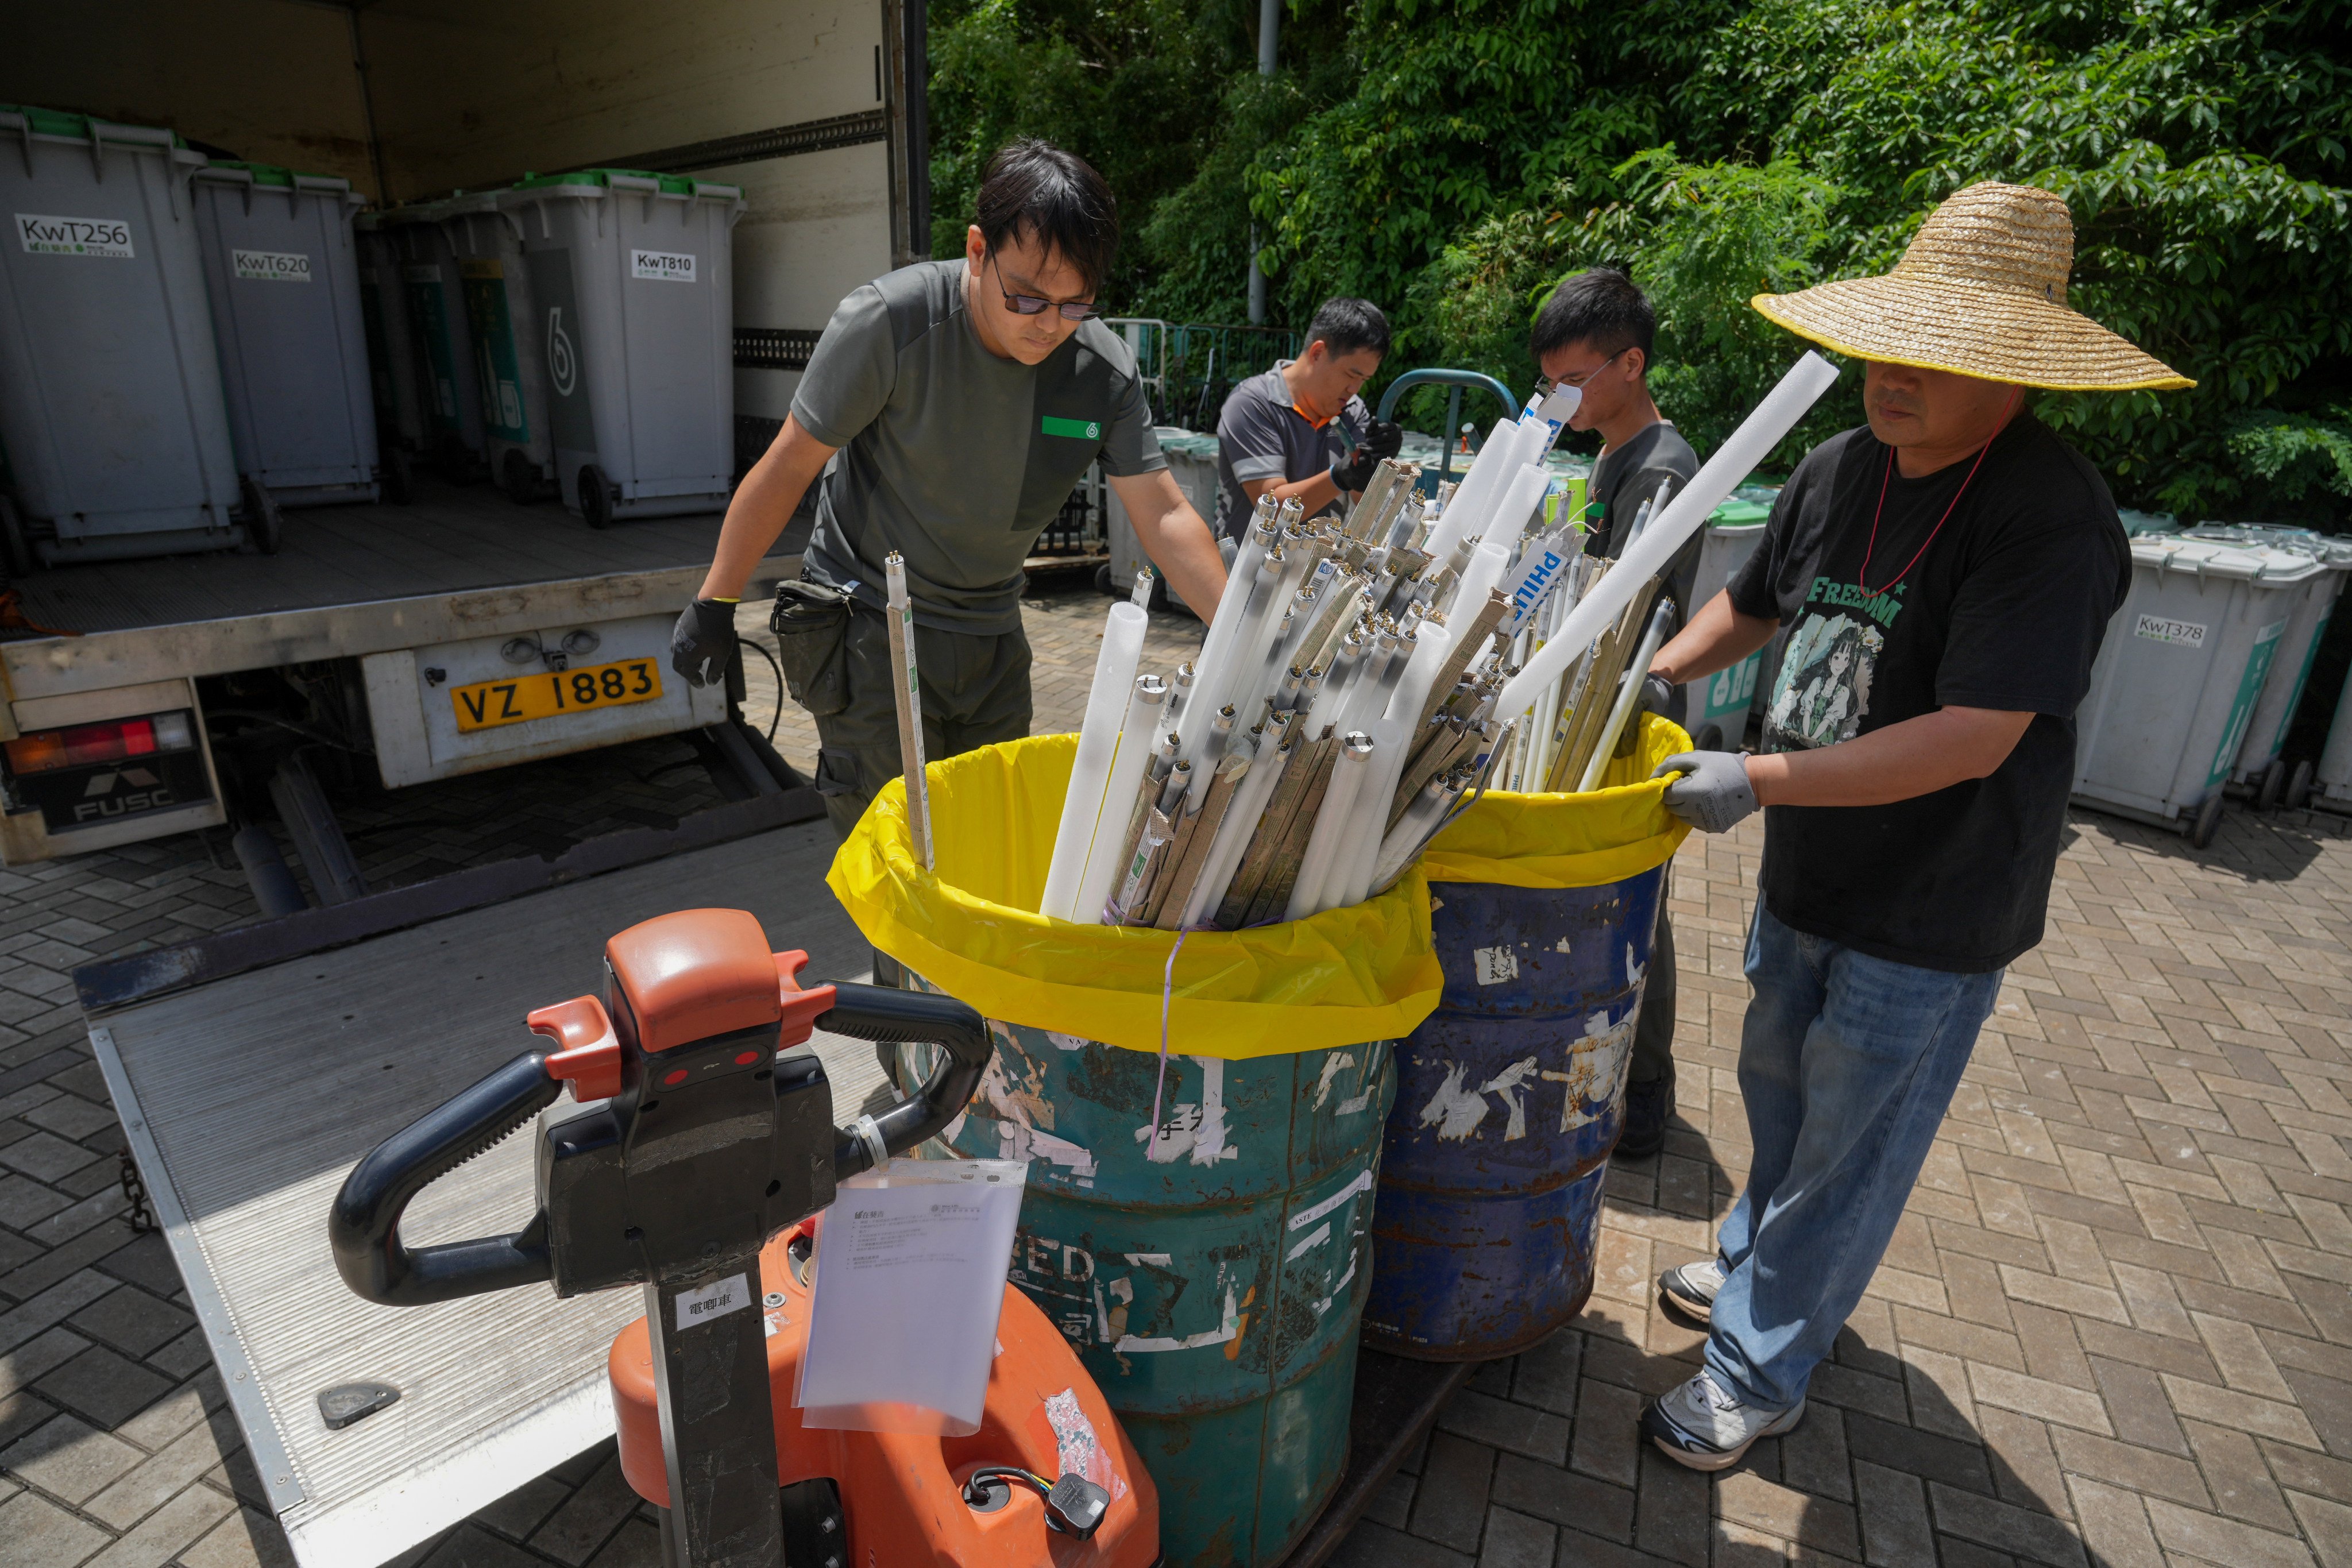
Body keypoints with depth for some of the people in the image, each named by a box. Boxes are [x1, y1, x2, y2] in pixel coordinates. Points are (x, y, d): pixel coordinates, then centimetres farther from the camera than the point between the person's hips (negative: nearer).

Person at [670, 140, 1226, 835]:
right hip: (869, 624, -4)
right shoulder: (888, 321, -20)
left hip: (992, 632, 5)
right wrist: (713, 606, -6)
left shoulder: (1106, 371, -10)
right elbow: (789, 466, -13)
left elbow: (1165, 517, -11)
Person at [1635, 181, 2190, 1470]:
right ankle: (1761, 1261, 50)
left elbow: (1974, 737, -29)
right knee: (1778, 1091, 25)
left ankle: (1759, 1370, 29)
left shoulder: (2050, 514, -22)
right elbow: (1753, 604, 13)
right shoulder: (1840, 469, -2)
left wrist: (1759, 780, -30)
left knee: (1849, 1144, 10)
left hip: (1930, 917, -7)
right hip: (1806, 877, 7)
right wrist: (1645, 677, -1)